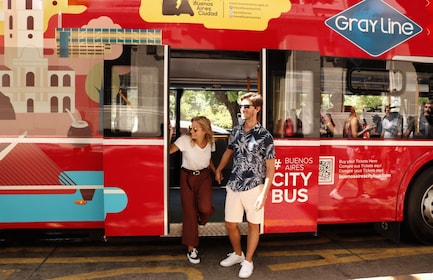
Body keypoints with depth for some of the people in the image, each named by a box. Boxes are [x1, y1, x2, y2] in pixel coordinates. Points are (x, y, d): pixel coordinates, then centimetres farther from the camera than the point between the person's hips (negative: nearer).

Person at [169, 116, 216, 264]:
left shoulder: (210, 142, -6)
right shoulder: (185, 140, -18)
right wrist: (170, 134, -35)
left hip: (204, 176, 2)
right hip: (187, 177, -2)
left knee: (205, 208, -21)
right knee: (189, 212, 2)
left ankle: (201, 218, 21)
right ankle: (191, 249, 17)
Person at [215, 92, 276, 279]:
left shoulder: (265, 136, -12)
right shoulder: (236, 130, 3)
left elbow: (270, 167, -11)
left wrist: (264, 194, -16)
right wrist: (218, 170, 30)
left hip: (254, 187, -4)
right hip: (234, 186, 5)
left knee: (253, 224, 11)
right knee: (230, 224, 13)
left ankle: (248, 261, 29)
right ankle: (237, 254, 38)